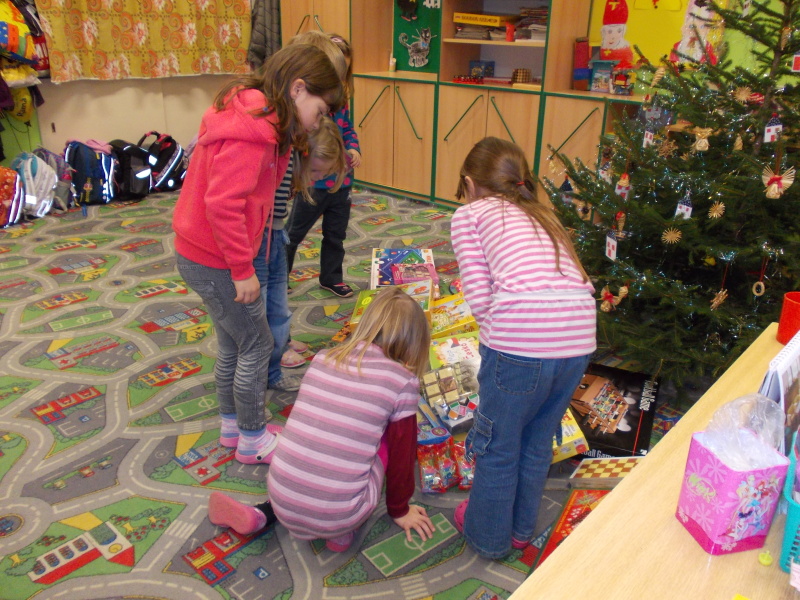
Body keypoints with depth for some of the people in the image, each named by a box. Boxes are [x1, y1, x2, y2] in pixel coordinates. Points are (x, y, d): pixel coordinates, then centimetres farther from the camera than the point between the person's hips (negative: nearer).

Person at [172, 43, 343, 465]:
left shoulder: (250, 112, 7)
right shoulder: (252, 133, -26)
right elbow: (222, 204, -31)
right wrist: (243, 270, -24)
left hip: (200, 253, 10)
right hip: (214, 261, -10)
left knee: (232, 343, 21)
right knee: (256, 345, 5)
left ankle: (232, 426, 39)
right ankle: (252, 441, 23)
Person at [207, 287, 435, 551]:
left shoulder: (323, 359, 7)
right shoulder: (402, 380, -6)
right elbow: (402, 454, 4)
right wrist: (399, 510, 22)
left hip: (283, 503, 4)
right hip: (339, 519, -3)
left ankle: (261, 515, 14)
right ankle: (342, 532, 11)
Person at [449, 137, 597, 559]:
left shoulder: (469, 214, 12)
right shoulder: (540, 214, 28)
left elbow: (480, 298, 0)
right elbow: (572, 280, 19)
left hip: (520, 335, -6)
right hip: (579, 335, 6)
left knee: (498, 445, 18)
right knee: (538, 441, 27)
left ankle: (488, 535, 39)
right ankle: (521, 528, 47)